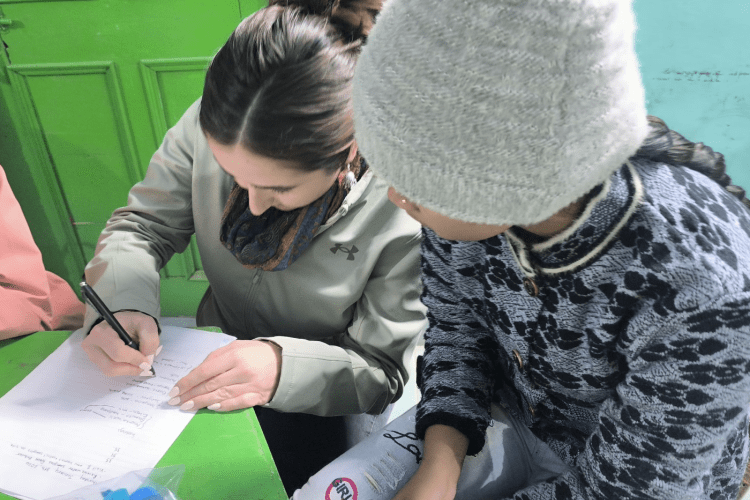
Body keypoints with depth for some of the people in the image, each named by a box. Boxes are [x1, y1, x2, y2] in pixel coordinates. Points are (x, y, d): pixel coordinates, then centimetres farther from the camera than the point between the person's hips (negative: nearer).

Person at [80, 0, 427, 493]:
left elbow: (381, 369, -20)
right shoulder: (209, 128, -20)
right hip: (218, 354, 3)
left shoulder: (408, 211, -31)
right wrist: (122, 302, -28)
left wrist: (284, 367, -38)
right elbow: (141, 226, -7)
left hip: (323, 396, -2)